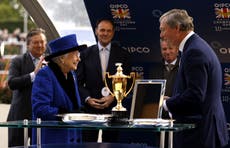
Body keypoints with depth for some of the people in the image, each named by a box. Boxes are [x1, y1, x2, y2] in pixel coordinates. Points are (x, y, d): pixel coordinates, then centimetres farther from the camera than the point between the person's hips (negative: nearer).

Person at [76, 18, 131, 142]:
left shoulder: (122, 54, 5)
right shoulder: (86, 54, 6)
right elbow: (79, 82, 5)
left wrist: (113, 97, -10)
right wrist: (88, 99, -10)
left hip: (113, 108, 0)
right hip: (90, 107, 0)